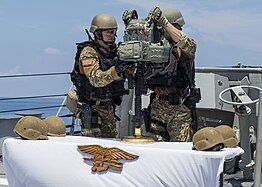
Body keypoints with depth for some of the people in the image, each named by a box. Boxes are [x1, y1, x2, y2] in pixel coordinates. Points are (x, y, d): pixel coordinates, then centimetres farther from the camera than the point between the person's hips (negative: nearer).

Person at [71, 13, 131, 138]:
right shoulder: (88, 52, -17)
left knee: (110, 138, 14)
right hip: (93, 107, -7)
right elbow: (96, 79, -31)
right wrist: (115, 71, -47)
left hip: (109, 105, 7)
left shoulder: (115, 49, 4)